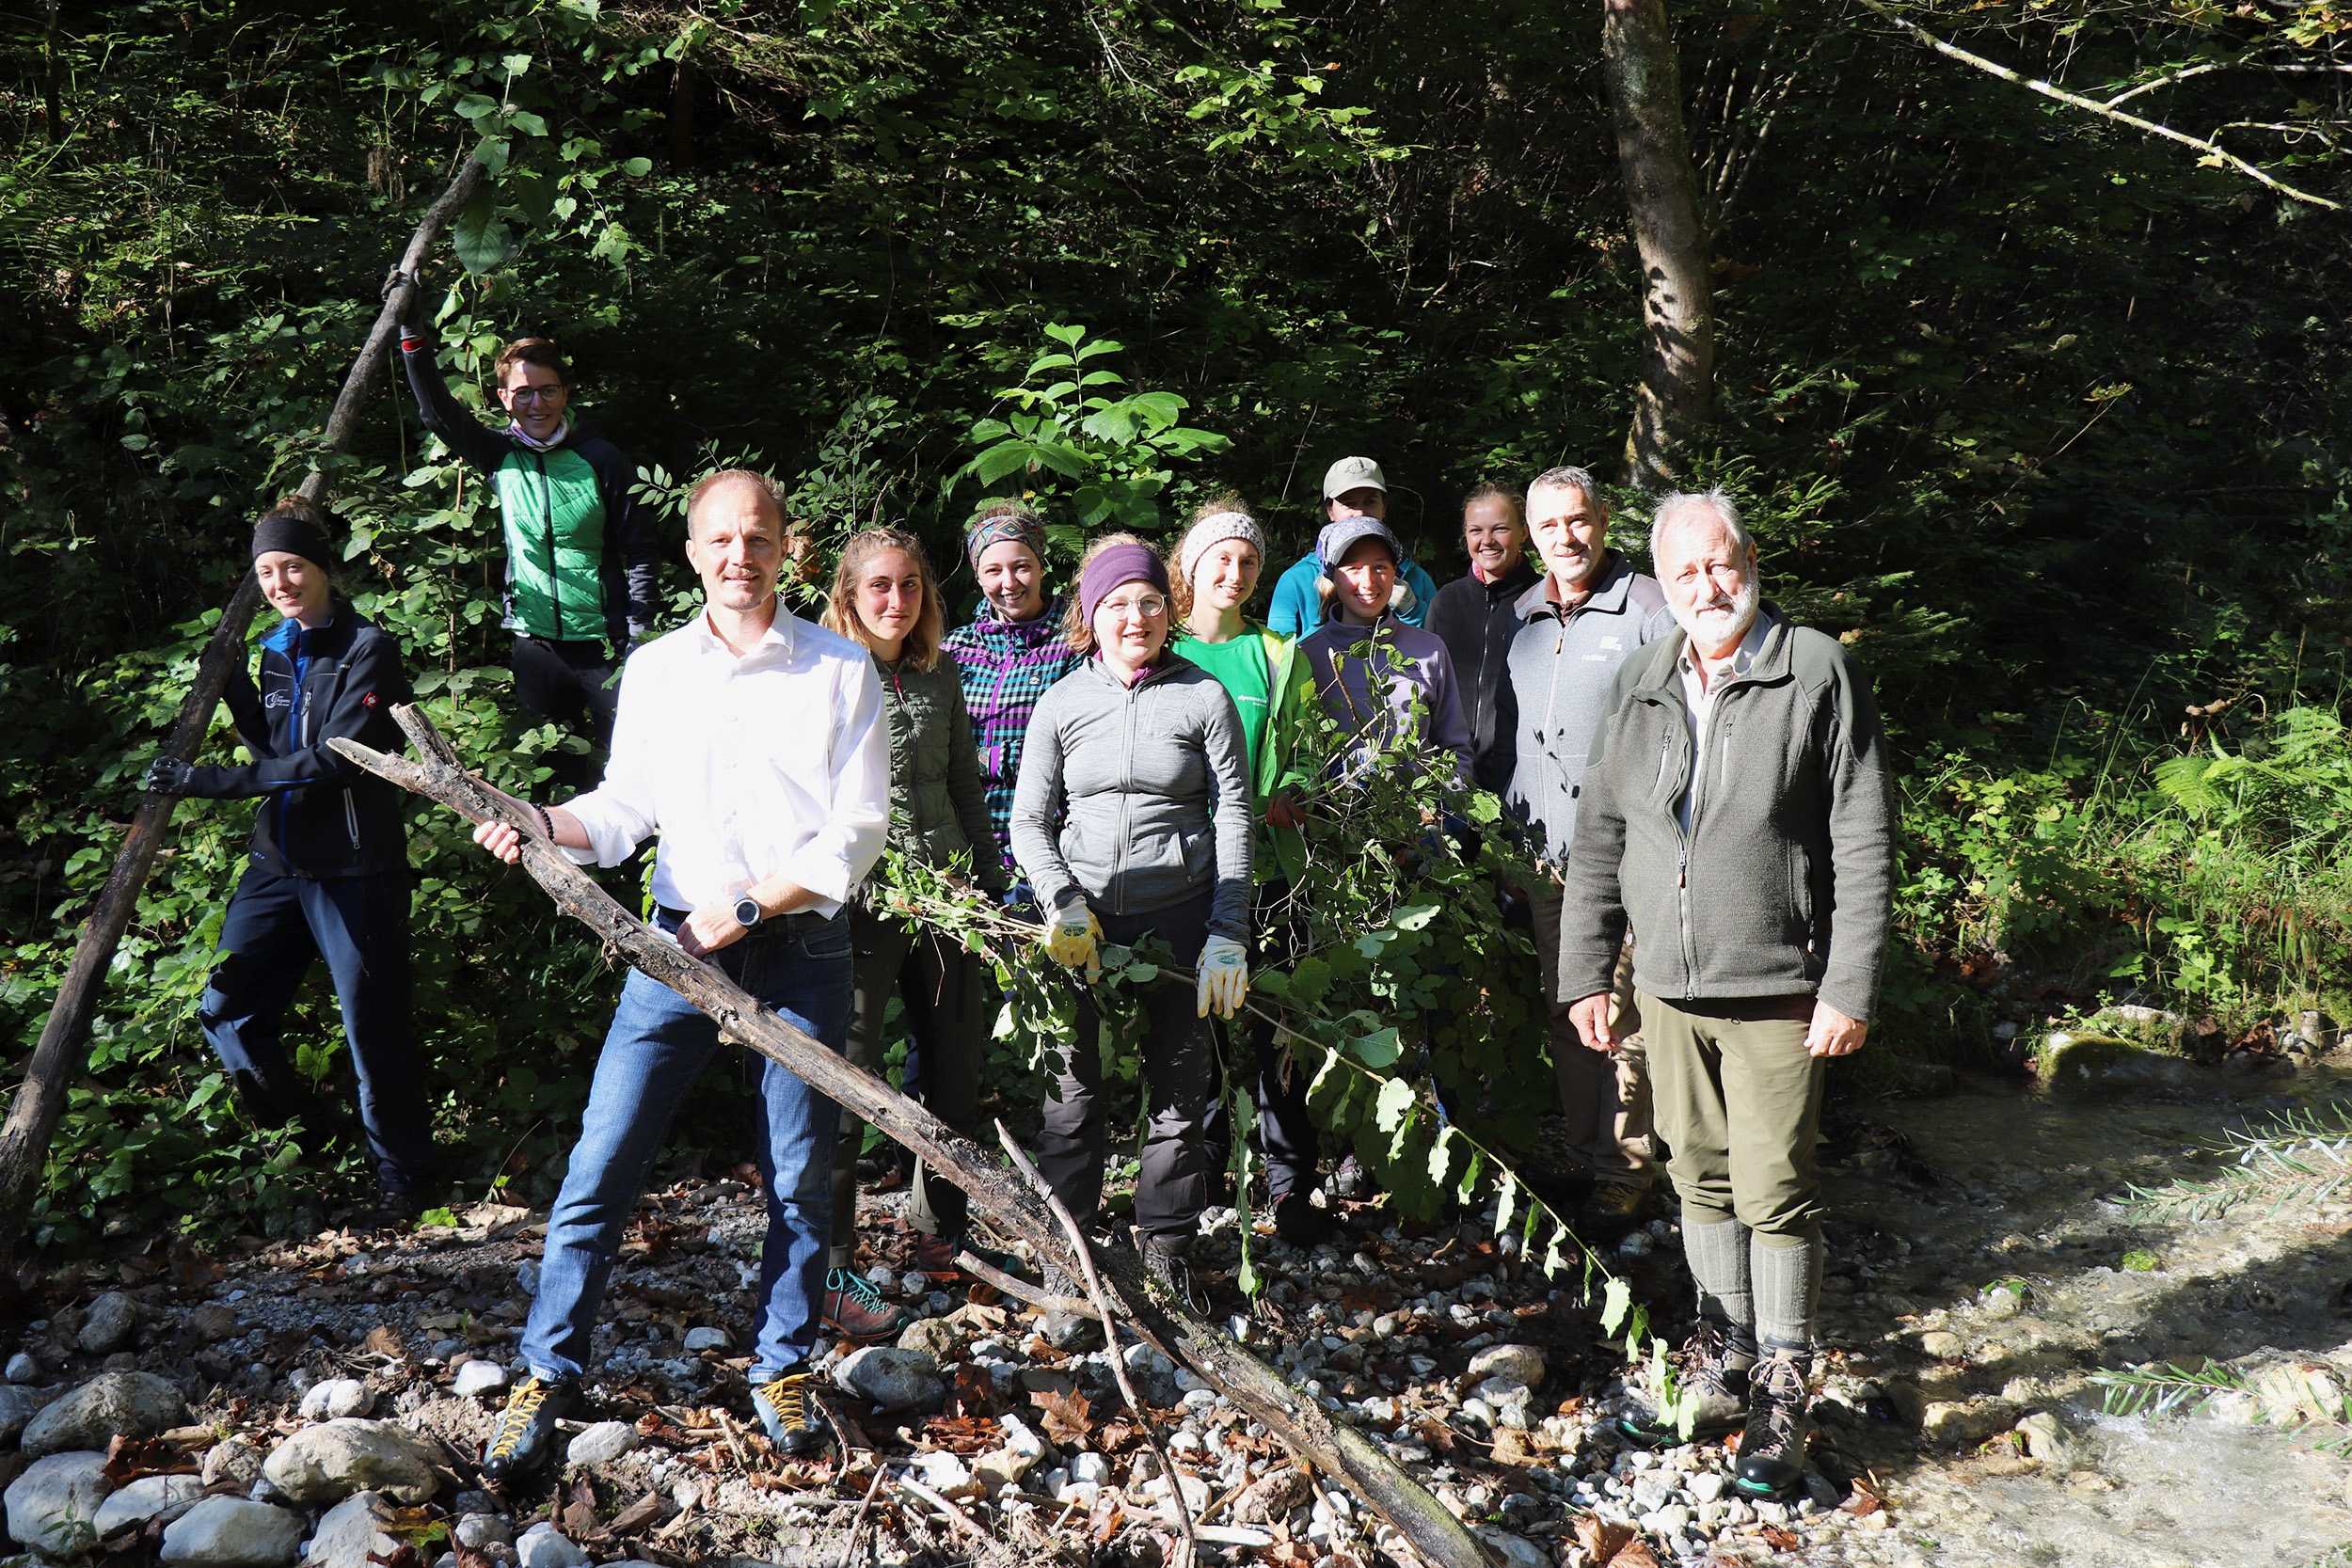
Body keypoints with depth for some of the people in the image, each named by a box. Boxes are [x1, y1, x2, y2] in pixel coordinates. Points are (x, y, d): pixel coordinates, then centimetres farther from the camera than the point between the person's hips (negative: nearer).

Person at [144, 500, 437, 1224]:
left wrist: (214, 781, -23)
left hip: (354, 870, -7)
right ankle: (302, 1136, 28)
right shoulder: (277, 650, 12)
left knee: (372, 1028, -1)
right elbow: (276, 752, 17)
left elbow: (334, 761, -20)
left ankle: (402, 1175, 14)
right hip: (278, 863, 7)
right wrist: (234, 688, 4)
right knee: (225, 1013, 8)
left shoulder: (368, 649, -11)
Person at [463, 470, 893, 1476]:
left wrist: (749, 907, -12)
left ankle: (784, 1368, 25)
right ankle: (549, 1375, 12)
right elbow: (625, 808, 11)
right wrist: (543, 823, -8)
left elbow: (856, 834, -5)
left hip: (801, 949, -1)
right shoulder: (652, 669, 9)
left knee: (799, 1175, 7)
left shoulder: (841, 670, 0)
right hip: (679, 944, 2)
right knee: (601, 1163, -2)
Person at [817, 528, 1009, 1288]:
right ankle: (830, 1249, 15)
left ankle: (940, 1224, 30)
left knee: (957, 1069, 12)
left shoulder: (941, 674, 11)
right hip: (859, 901, -5)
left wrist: (989, 882, 16)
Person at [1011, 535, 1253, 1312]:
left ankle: (1167, 1242, 22)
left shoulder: (1203, 697, -1)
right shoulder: (1062, 703, 4)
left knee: (1179, 1086, 7)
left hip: (1180, 915, -1)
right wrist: (1063, 904, -7)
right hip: (1087, 920, 1)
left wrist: (1229, 935, -7)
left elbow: (1234, 819, -1)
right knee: (1076, 1086, 3)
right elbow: (1029, 819, 8)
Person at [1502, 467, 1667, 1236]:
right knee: (1563, 1011, 11)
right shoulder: (1521, 616, 14)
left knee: (1618, 1011, -4)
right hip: (1541, 851, 6)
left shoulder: (1649, 609, -5)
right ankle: (1581, 1155, 23)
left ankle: (1624, 1171, 7)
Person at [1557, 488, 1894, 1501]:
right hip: (1667, 987, 5)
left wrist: (1850, 989, -13)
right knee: (1702, 1181, 15)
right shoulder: (1638, 686, 8)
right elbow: (1597, 840, 12)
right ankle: (1723, 1367, 30)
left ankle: (1780, 1399, 16)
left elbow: (1865, 846, -8)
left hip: (1778, 989, -4)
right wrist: (1585, 973, 8)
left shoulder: (1818, 673, -6)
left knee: (1774, 1191, 0)